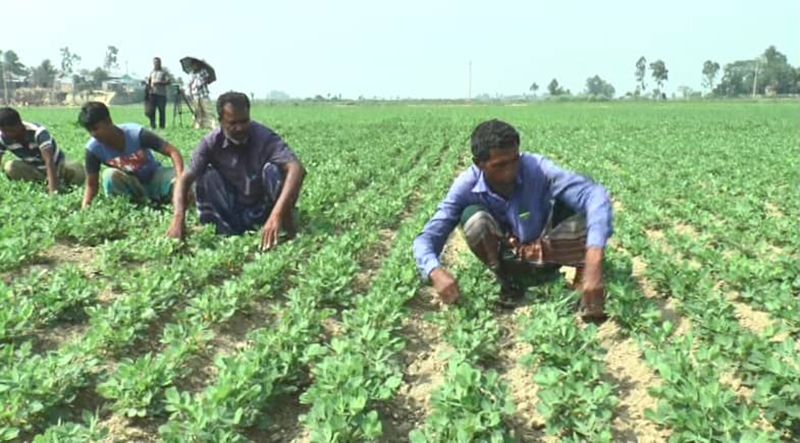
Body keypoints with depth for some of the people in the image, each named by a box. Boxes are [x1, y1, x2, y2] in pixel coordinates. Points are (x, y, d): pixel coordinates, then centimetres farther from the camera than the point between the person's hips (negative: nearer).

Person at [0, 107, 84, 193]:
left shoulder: (38, 132, -32)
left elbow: (49, 161, -40)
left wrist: (52, 189, -50)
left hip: (56, 164, -3)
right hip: (34, 168, 4)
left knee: (77, 172, -32)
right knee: (10, 167, -26)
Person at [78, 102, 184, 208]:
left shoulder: (136, 133, -26)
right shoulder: (93, 148, -18)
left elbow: (173, 152, -27)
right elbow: (91, 184, -8)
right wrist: (85, 207, -25)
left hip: (154, 178, -2)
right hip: (131, 185, 2)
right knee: (110, 175, -31)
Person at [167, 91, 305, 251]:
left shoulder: (264, 138, -21)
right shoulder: (212, 143, -12)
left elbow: (297, 169, -36)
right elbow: (185, 178, -16)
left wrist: (277, 215, -49)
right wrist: (179, 218, -36)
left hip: (263, 212, -3)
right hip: (231, 214, 3)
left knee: (272, 169, -28)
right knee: (207, 175, -20)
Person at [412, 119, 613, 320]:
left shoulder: (536, 168, -26)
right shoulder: (466, 187, -22)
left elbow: (594, 194, -38)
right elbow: (426, 239, -23)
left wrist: (594, 262, -53)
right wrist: (436, 272, -47)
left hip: (546, 252, -1)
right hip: (507, 260, 1)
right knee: (473, 217, -29)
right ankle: (508, 282, -8)